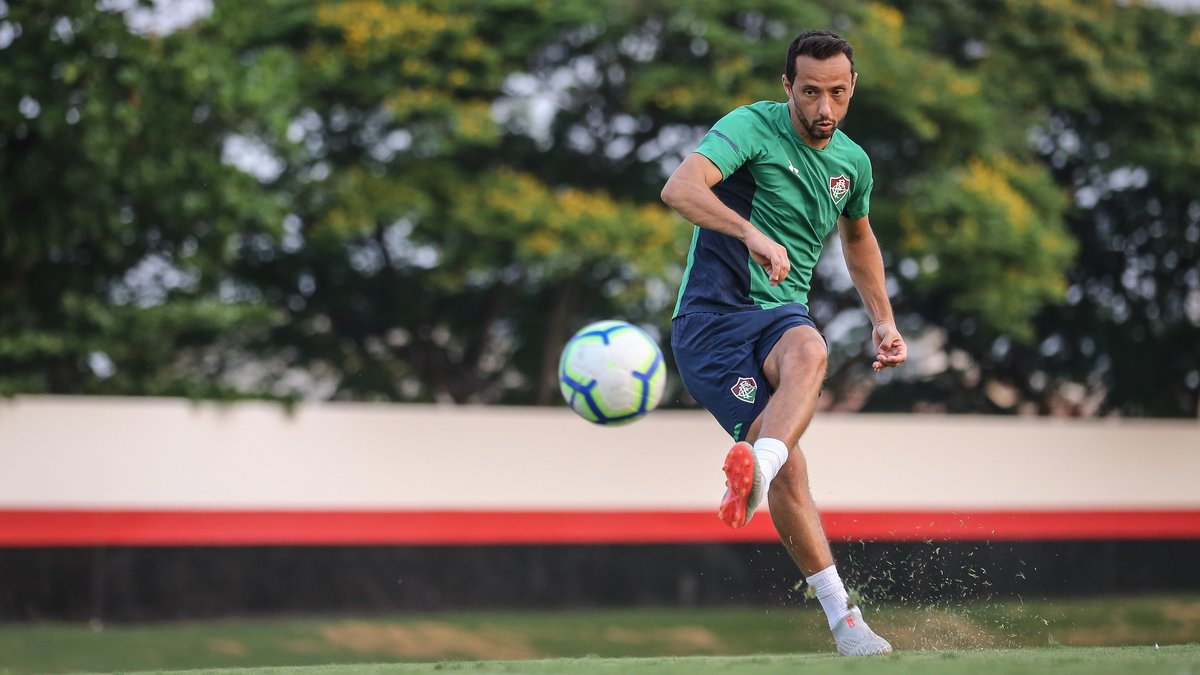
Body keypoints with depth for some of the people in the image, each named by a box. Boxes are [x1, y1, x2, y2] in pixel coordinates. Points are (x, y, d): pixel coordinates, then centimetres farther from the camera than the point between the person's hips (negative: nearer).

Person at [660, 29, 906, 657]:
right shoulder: (751, 127, -9)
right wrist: (752, 233, -43)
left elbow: (857, 238, 35)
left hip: (782, 311, 4)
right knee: (789, 468, -23)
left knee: (808, 351, -36)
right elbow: (679, 188, -28)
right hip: (711, 317, -4)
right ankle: (843, 618, -17)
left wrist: (883, 320, 27)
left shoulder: (853, 162, 12)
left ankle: (755, 474, -59)